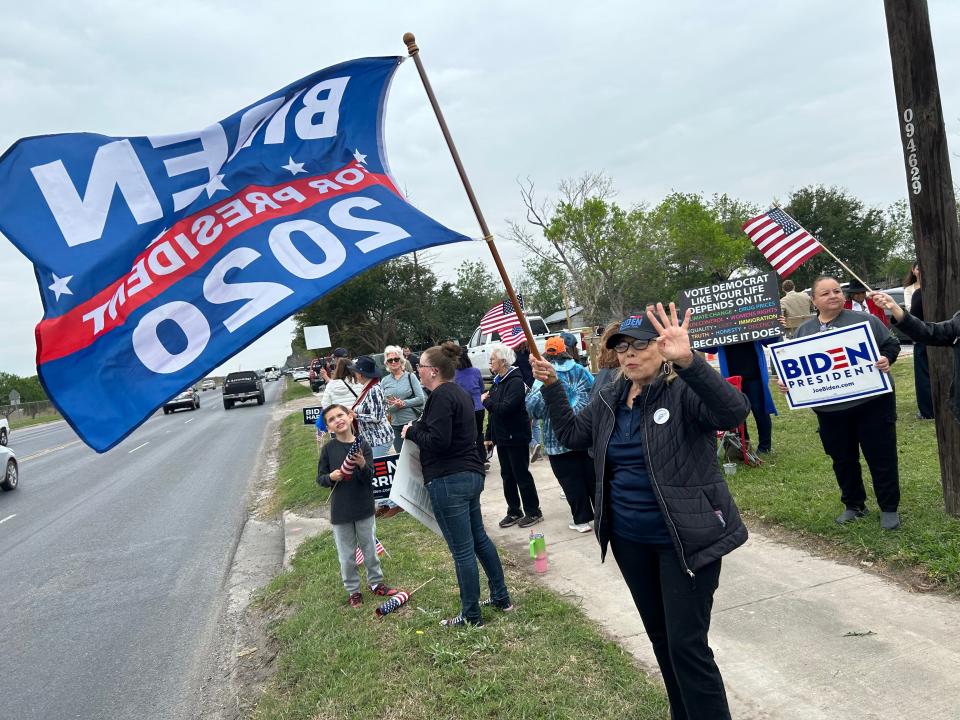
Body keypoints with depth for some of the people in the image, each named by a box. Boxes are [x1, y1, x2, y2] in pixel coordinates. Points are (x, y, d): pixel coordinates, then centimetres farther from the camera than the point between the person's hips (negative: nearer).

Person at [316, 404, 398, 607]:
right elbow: (320, 478, 0)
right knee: (347, 555, 11)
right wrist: (331, 477, -21)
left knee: (370, 549, 17)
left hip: (364, 508, 0)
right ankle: (353, 591, 28)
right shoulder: (328, 449, -7)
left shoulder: (363, 445, -9)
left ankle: (376, 582, 36)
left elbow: (369, 477, -13)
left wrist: (363, 465, -33)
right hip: (340, 511, 0)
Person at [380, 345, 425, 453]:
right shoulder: (384, 381, 8)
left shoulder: (410, 377, 0)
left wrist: (403, 403, -16)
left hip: (413, 421, -3)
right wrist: (390, 405, -15)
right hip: (395, 425, 3)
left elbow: (421, 399, -6)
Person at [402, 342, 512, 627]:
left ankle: (471, 616, 14)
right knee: (479, 538, 21)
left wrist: (412, 431, -7)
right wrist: (421, 427, 13)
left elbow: (437, 441, -23)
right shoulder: (460, 393, 15)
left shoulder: (441, 396, -16)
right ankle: (501, 598, 32)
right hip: (471, 474, 10)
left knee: (462, 551, 1)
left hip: (448, 481, -10)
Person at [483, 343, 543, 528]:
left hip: (516, 437, -9)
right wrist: (489, 436, 15)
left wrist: (486, 401, -14)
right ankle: (514, 511, 25)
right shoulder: (497, 382, 11)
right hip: (502, 437, 9)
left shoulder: (515, 381, -17)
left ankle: (533, 511, 13)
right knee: (507, 476, 14)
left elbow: (505, 408, -29)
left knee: (522, 475, 1)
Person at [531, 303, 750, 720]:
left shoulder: (685, 390, -16)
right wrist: (551, 387, 1)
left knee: (687, 644, -3)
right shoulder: (610, 399, 5)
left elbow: (734, 411, -34)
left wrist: (688, 361, -48)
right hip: (629, 539, 7)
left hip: (685, 539, -7)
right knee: (659, 636, 21)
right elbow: (572, 435, 13)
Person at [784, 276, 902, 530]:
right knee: (842, 459, 13)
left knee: (881, 457, 5)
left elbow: (892, 344, 3)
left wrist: (886, 359, -17)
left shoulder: (865, 320, -2)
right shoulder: (804, 331, 6)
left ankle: (889, 508, 20)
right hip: (830, 410, 3)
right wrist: (785, 380, -7)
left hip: (871, 403, -3)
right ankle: (853, 505, 31)